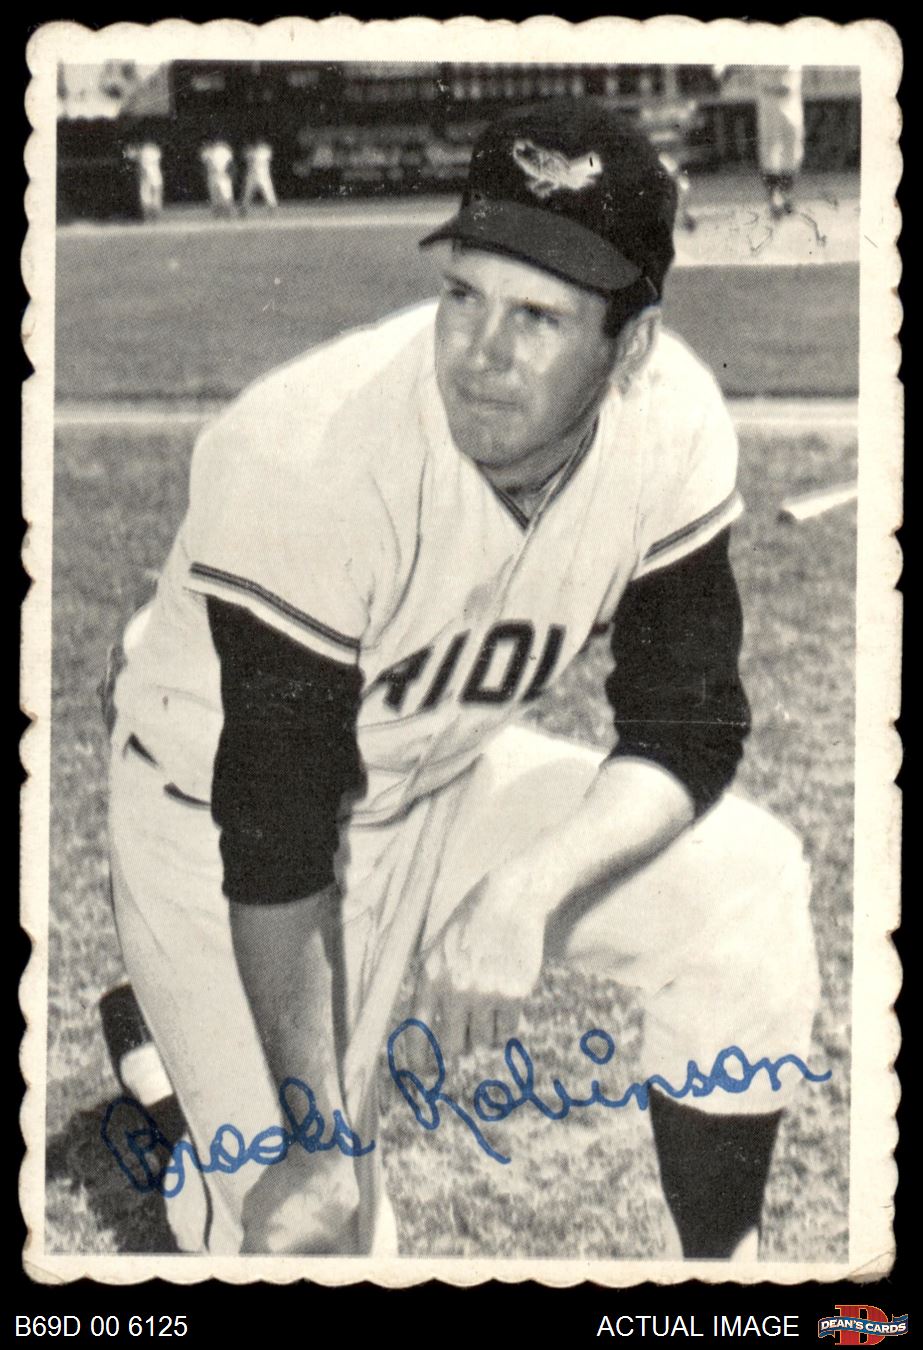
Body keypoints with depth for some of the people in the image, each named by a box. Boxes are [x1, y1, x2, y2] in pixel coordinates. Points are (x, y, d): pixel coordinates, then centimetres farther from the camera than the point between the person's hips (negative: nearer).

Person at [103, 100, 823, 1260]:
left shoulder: (670, 424, -19)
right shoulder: (310, 462, -33)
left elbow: (687, 730, -12)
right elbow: (274, 833, -28)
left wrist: (530, 887, -31)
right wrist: (313, 1140, -25)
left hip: (450, 780, 5)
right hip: (218, 807, -4)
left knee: (745, 892, -13)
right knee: (307, 1220, -11)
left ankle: (721, 1267, 7)